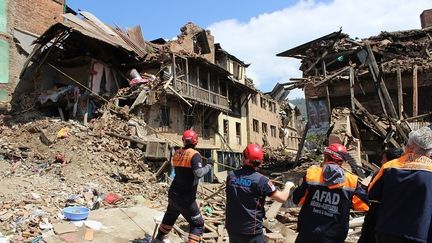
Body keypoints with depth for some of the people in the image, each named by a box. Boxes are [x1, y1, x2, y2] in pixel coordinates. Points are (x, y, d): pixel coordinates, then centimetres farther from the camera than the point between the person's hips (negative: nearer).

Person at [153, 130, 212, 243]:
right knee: (198, 224, 5)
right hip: (186, 198, -7)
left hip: (173, 194, 7)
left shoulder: (177, 153, 3)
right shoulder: (195, 154, -17)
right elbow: (198, 173, -29)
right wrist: (208, 166, -13)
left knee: (170, 216, 32)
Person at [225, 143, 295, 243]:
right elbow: (282, 198, -8)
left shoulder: (231, 175, -5)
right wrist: (288, 186, 12)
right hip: (251, 231, -4)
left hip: (232, 228, 5)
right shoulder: (261, 180, -18)